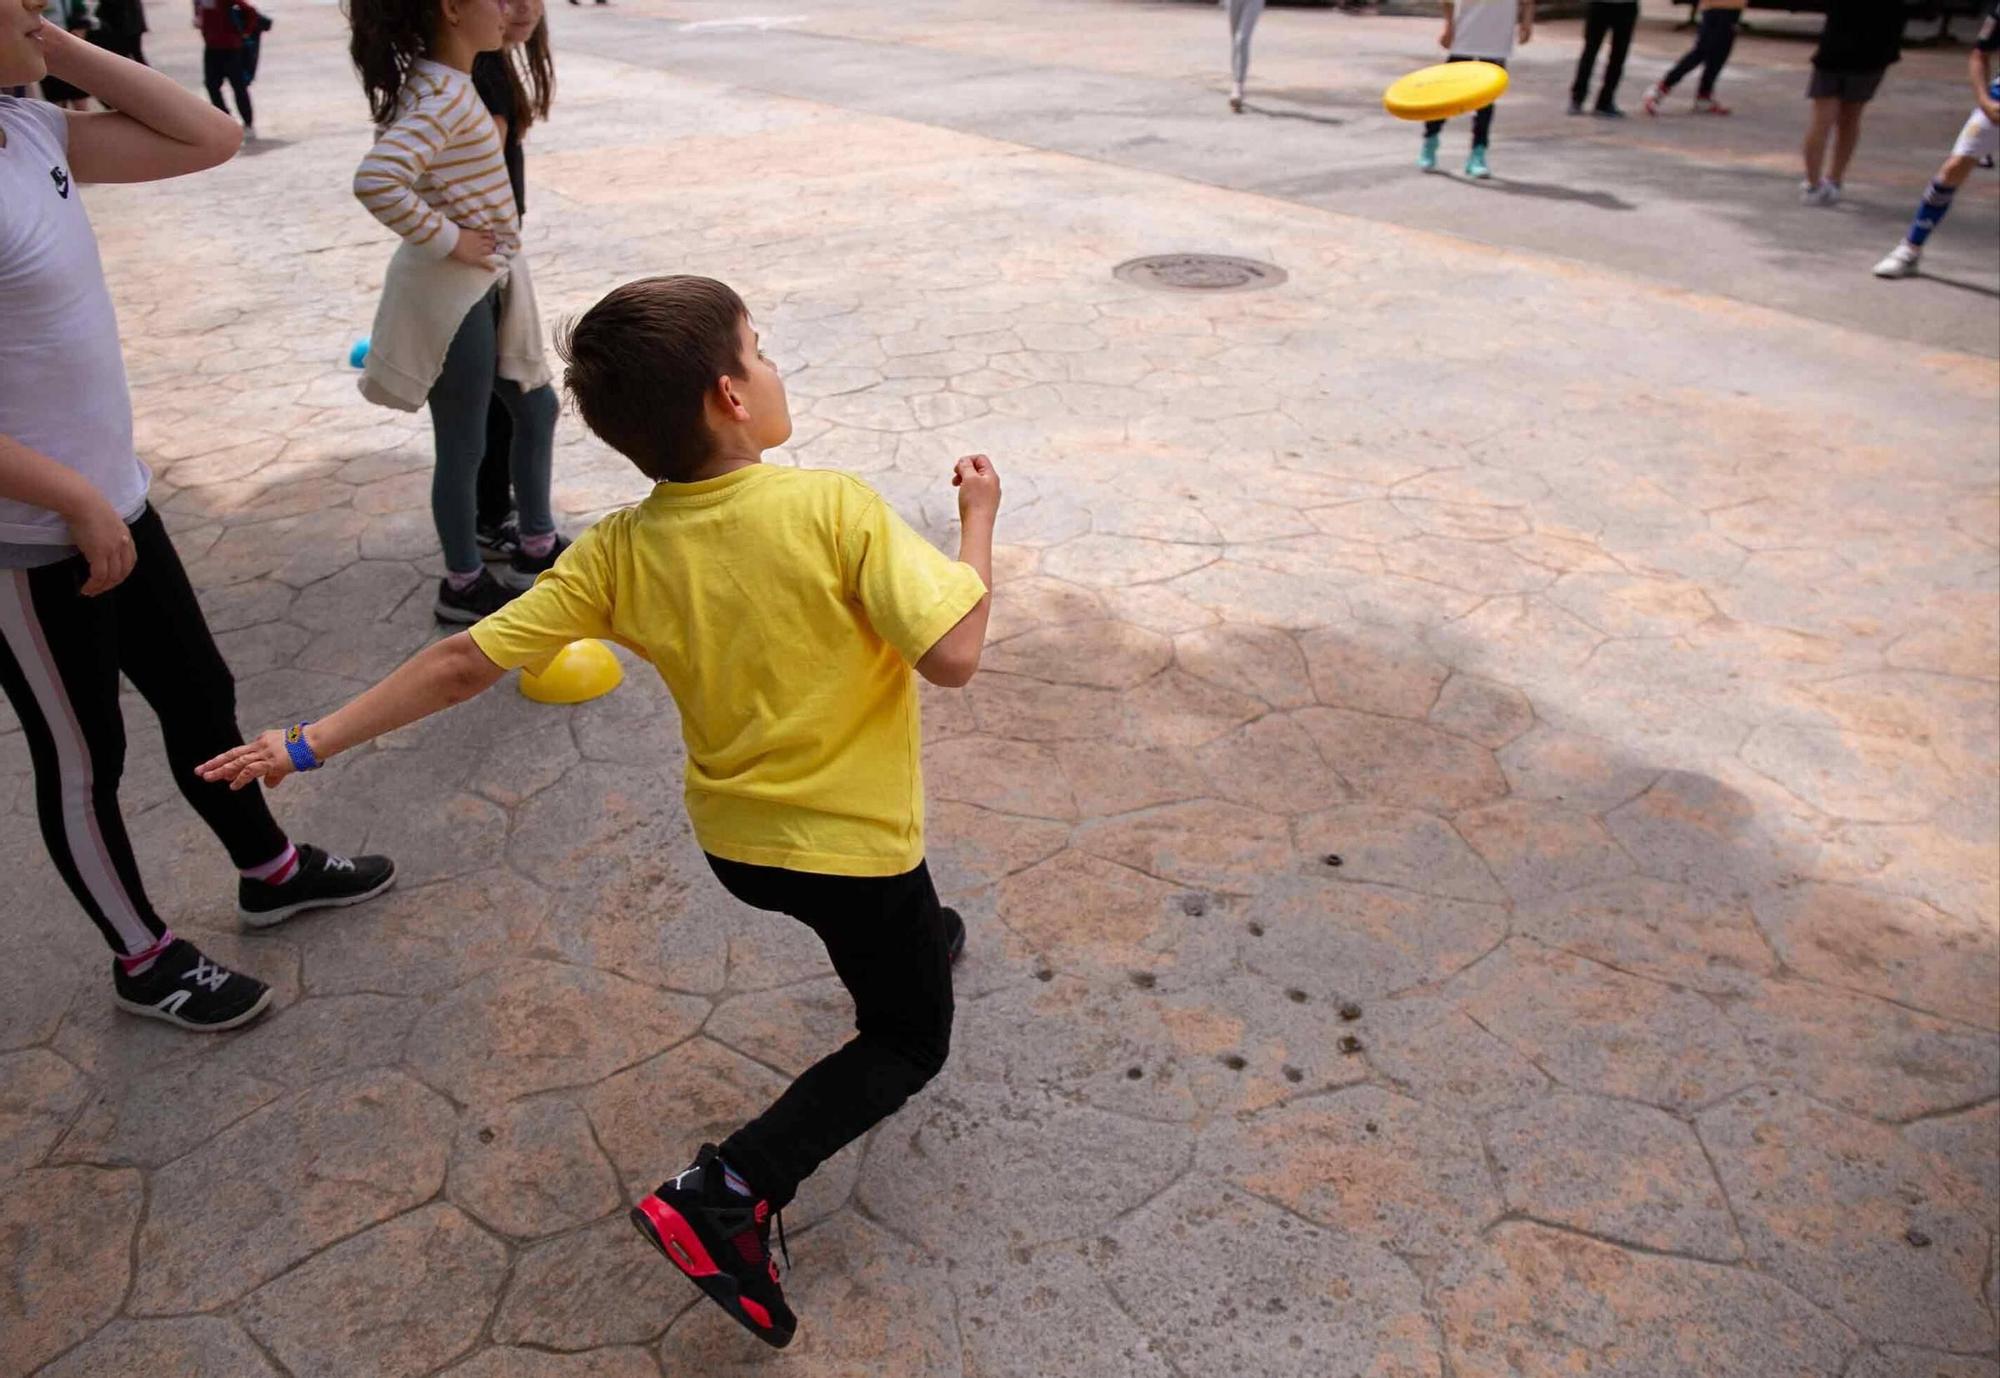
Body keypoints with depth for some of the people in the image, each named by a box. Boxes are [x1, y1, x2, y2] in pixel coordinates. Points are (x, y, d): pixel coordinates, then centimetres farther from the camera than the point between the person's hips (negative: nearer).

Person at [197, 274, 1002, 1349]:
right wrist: (979, 516, -12)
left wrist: (313, 742, 1)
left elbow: (466, 664, -10)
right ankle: (725, 1194, -1)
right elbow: (953, 655, -27)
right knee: (910, 1041, 13)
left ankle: (917, 937, 62)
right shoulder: (837, 509, -25)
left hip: (733, 837, 6)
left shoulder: (619, 552, -11)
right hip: (851, 840, -5)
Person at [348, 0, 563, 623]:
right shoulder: (442, 96, -21)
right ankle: (464, 585, 21)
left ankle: (536, 548, 35)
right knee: (463, 446, 4)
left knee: (536, 408, 20)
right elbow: (375, 181, -34)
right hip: (450, 294, -10)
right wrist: (446, 240, -21)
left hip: (484, 286, 10)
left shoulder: (445, 85, 8)